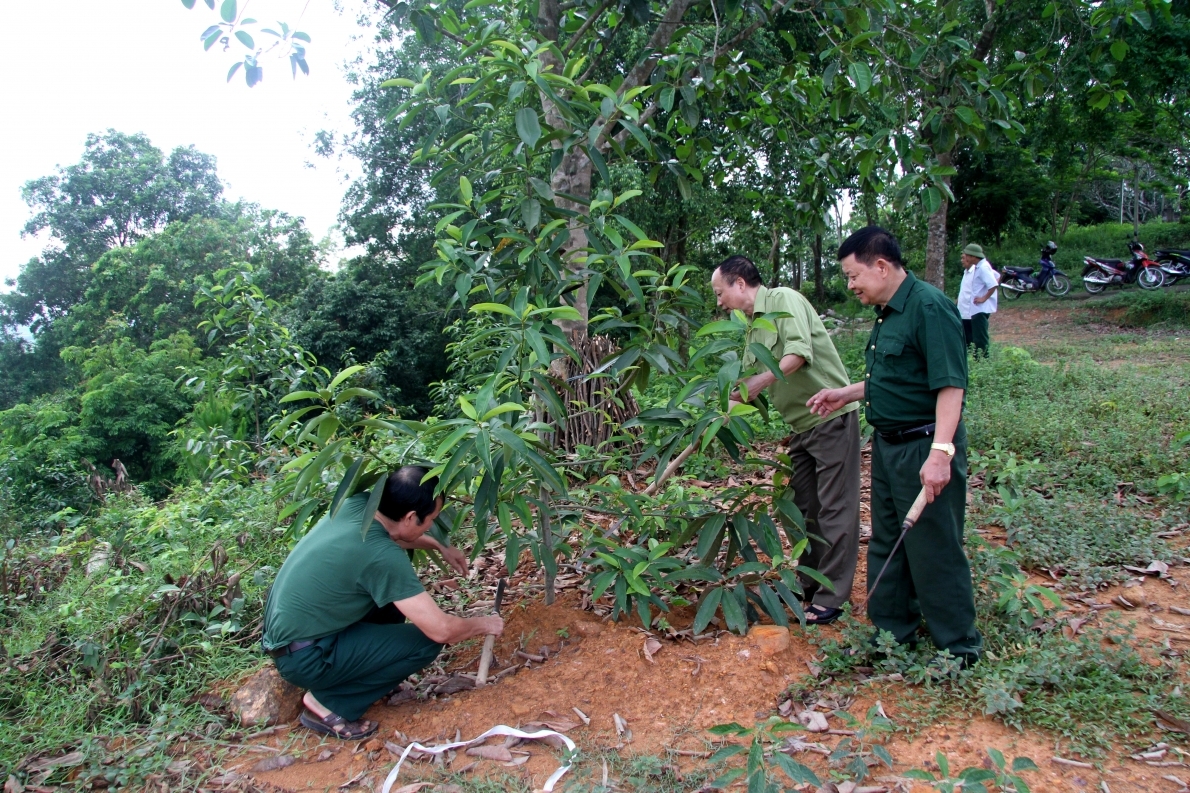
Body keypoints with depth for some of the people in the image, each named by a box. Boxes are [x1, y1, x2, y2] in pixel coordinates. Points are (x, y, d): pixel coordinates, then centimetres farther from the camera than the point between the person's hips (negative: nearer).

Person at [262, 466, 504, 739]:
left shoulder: (358, 504, -7)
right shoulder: (382, 557, -29)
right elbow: (441, 630, -23)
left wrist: (439, 546, 18)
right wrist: (483, 624, -4)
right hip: (303, 659, -8)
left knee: (397, 592, 13)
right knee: (426, 641, -10)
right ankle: (328, 702, -3)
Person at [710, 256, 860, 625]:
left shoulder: (783, 299, -12)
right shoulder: (753, 328, 13)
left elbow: (799, 351, -27)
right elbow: (748, 381, 16)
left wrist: (761, 381, -27)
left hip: (831, 417, -9)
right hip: (801, 426, 9)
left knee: (835, 510, -1)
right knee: (803, 508, 15)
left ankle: (832, 597, 6)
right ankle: (809, 584, 29)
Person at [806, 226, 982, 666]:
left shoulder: (929, 307, -18)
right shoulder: (888, 314, 12)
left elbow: (950, 384, -24)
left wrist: (940, 452, -29)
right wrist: (845, 394, 18)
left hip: (924, 447, -10)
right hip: (887, 446, 10)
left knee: (934, 551, 1)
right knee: (887, 546, 17)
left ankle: (959, 649, 17)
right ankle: (892, 633, 32)